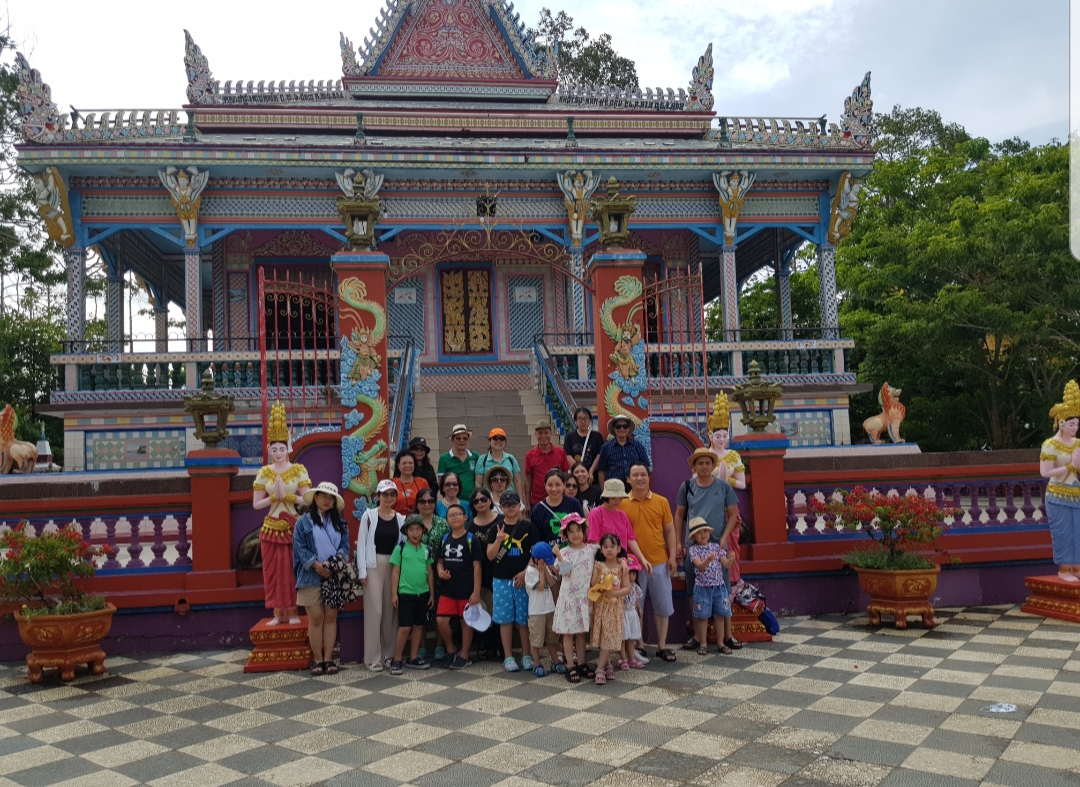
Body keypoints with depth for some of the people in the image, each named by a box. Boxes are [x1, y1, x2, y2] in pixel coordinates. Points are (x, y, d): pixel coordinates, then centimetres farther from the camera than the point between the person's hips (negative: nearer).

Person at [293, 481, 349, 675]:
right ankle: (317, 659, 8)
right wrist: (317, 565, -16)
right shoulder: (304, 521, 1)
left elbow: (345, 545, 7)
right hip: (311, 576, -3)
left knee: (331, 617, 4)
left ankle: (328, 659, 10)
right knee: (316, 618, -1)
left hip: (334, 576, 3)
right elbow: (300, 547, -6)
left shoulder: (339, 523, 13)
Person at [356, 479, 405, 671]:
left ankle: (389, 653, 16)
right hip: (374, 565, -3)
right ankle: (373, 657, 2)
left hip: (394, 566, 3)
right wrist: (362, 570, -9)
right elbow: (361, 543, -3)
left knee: (391, 611, 6)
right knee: (375, 611, -4)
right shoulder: (369, 515, -2)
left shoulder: (400, 518, 8)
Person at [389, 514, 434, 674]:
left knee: (419, 626, 10)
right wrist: (394, 593, -7)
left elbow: (430, 572, 11)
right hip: (405, 593, -4)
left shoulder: (426, 549, 6)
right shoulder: (400, 548, -4)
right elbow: (395, 572, -3)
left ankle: (414, 658, 21)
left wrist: (432, 593, 10)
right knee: (405, 627, -4)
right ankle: (397, 660, 6)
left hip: (423, 593, 4)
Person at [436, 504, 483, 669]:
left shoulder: (471, 539, -8)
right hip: (448, 589, 4)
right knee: (441, 620, -3)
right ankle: (451, 650, 21)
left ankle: (464, 656, 21)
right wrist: (440, 572, -7)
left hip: (466, 590, -4)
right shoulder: (445, 539, 7)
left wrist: (476, 591, -13)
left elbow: (476, 566, -9)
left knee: (466, 621, 7)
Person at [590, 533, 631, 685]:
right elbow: (594, 586, -10)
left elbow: (627, 588, -5)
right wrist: (598, 572, -25)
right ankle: (608, 665, 20)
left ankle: (600, 669, -2)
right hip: (600, 605, 1)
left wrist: (613, 593, -19)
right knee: (602, 635, 4)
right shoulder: (598, 565, -2)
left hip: (615, 606, -1)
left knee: (609, 636, -4)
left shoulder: (622, 566, -3)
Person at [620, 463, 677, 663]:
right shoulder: (622, 504, -3)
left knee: (663, 605, 9)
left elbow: (669, 530, 6)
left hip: (659, 562, 2)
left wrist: (672, 556, -1)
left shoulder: (661, 502, 2)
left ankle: (662, 646, 22)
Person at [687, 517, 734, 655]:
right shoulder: (694, 549, -4)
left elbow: (726, 565, 1)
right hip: (702, 587, -3)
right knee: (703, 617, 5)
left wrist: (731, 559, -21)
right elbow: (700, 566, -18)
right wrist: (709, 559, -37)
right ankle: (703, 643, 16)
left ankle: (720, 643, 20)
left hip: (719, 586, 3)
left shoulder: (716, 547, 5)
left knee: (719, 615, 9)